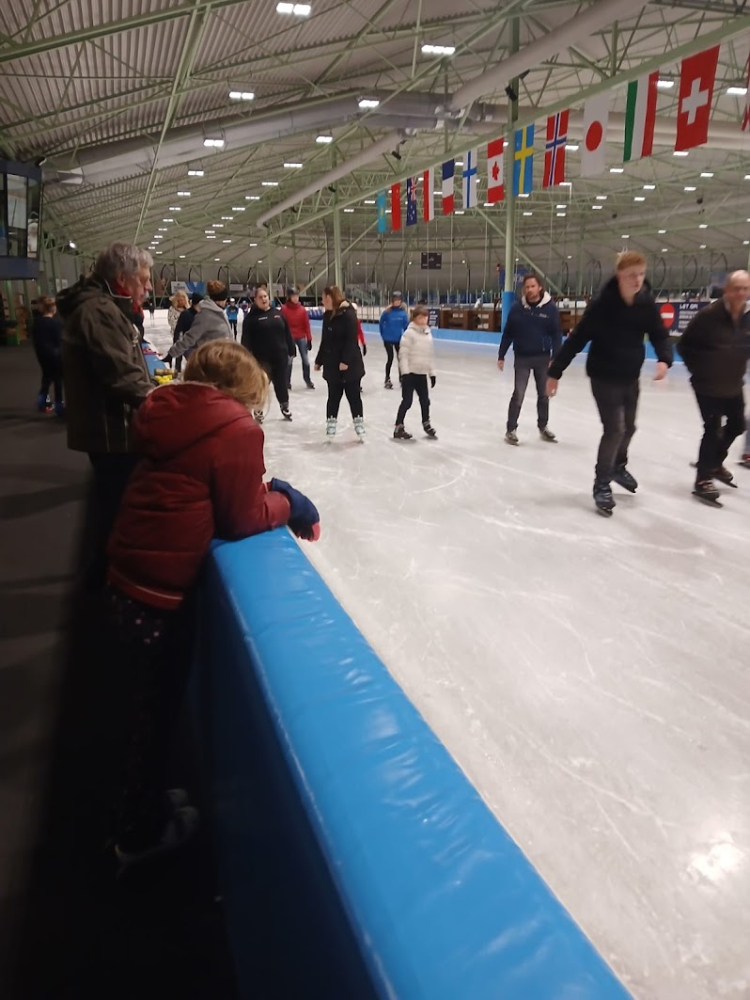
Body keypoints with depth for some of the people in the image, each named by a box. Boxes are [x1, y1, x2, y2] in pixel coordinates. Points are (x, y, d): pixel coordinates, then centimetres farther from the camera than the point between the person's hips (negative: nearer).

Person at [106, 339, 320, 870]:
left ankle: (147, 800, 46)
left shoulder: (172, 413, 7)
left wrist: (259, 487, 6)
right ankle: (143, 831, 34)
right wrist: (288, 502, 2)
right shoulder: (237, 430, -16)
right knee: (158, 710, 12)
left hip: (127, 580, 8)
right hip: (159, 594, -8)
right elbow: (246, 518, -16)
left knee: (152, 702, 25)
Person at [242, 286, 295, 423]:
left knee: (281, 382, 13)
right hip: (261, 357, -3)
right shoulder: (251, 317, -5)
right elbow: (246, 339, -10)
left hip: (280, 355, 4)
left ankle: (285, 406, 32)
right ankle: (258, 410, 16)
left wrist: (291, 350, 8)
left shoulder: (278, 313, 7)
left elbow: (287, 333, 10)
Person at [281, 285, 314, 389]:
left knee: (305, 360, 4)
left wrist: (309, 339, 0)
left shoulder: (302, 309, 0)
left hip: (301, 337, 2)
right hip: (289, 338, -2)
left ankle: (308, 380, 16)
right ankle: (287, 381, 14)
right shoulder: (284, 309, -7)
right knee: (289, 360, 3)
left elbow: (307, 325, 2)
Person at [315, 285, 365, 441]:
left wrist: (346, 361, -26)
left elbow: (351, 340, -20)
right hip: (332, 365, 6)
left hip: (350, 364, -6)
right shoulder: (327, 315, 10)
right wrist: (319, 360, 17)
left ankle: (359, 425, 13)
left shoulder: (348, 314, -14)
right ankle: (331, 424, 18)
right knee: (333, 396, 11)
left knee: (354, 396, 3)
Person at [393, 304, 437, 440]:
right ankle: (398, 427, 8)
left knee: (425, 400, 14)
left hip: (422, 373, 6)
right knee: (407, 401, -3)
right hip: (410, 373, -6)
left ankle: (426, 424, 32)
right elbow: (403, 354, -15)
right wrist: (405, 372, -20)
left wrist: (432, 372, 15)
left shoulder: (428, 332, 10)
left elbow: (430, 354, 16)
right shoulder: (409, 332, -12)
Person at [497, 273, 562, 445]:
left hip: (543, 358, 1)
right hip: (522, 358, -1)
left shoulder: (550, 308, -7)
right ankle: (511, 429, 2)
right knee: (518, 394, -5)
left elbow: (556, 335, -5)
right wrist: (501, 355, 0)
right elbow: (508, 333, 1)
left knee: (543, 394, 13)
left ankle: (543, 427, 28)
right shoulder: (516, 308, -5)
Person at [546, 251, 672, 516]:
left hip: (631, 377, 6)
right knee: (615, 429, -11)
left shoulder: (647, 303, -7)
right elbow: (577, 339, -17)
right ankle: (602, 484, 5)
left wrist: (664, 359, -22)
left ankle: (618, 466, 46)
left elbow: (660, 335, -1)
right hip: (604, 376, -5)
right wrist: (555, 372, -16)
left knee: (628, 428, 18)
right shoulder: (602, 304, -20)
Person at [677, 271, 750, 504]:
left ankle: (715, 462, 41)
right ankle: (703, 479, 2)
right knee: (713, 429, -9)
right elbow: (684, 345, -11)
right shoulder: (708, 315, -19)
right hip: (708, 385, -7)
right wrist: (698, 369, -8)